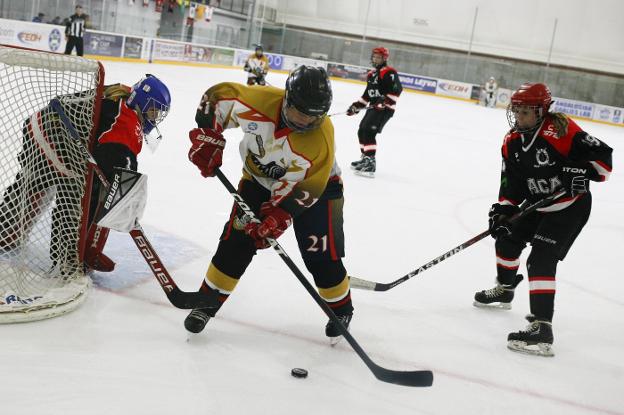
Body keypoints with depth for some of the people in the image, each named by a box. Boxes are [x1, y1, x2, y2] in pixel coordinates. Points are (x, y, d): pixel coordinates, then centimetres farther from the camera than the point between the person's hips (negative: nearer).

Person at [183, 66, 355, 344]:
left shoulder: (321, 139, -33)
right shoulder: (260, 100, -29)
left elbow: (306, 189, -27)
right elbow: (218, 96, -12)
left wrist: (280, 216, -34)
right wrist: (207, 137, -17)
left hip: (316, 184, -2)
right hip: (259, 178, 3)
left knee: (321, 255, -5)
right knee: (236, 240, -5)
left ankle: (341, 308, 20)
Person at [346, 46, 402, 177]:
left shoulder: (389, 72, -11)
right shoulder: (371, 74, 19)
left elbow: (397, 89, -22)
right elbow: (367, 94, 24)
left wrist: (386, 101, -30)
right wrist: (357, 106, 18)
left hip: (385, 109, -10)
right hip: (373, 107, 10)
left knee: (369, 132, -20)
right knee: (361, 131, 15)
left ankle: (370, 163, -21)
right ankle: (365, 158, 30)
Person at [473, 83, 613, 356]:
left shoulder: (562, 130, -23)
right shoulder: (511, 142, -2)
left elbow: (603, 157, -20)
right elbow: (511, 181, 1)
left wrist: (583, 172, -35)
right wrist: (502, 210, -12)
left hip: (570, 206, -8)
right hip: (537, 205, 8)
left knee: (541, 260, -20)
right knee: (507, 239, 18)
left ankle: (542, 329, -22)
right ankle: (504, 290, 45)